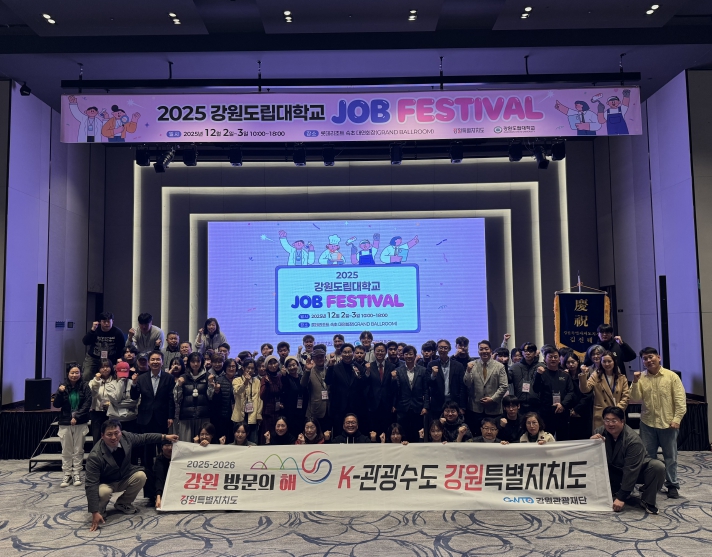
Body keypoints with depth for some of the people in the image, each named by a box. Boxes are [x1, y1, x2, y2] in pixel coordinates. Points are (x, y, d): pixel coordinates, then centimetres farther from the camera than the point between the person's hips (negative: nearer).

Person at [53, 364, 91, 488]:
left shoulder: (84, 387, -2)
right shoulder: (63, 386, 2)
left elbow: (87, 404, -6)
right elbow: (56, 405, 0)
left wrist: (77, 417, -14)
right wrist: (60, 393, -16)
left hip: (80, 423, -1)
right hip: (65, 423, 1)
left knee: (78, 450, 4)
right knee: (66, 451, 5)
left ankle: (77, 474, 12)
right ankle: (67, 474, 14)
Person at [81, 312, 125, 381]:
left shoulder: (118, 332, -9)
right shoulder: (95, 330, -9)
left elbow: (121, 349, -4)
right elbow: (85, 342, -21)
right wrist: (92, 330, -31)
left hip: (110, 360, 0)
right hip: (92, 358, 0)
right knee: (85, 376, -10)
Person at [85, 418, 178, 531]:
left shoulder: (126, 437, -20)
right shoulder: (95, 456, -33)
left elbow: (144, 437, 2)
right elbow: (91, 485, -33)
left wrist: (165, 437, 2)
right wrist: (95, 513, -36)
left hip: (124, 477, 5)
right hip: (105, 483, -5)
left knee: (141, 476, -19)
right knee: (103, 492, -36)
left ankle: (122, 504, 6)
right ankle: (100, 510, 1)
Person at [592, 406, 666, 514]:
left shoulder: (633, 440, -30)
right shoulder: (600, 432, -15)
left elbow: (631, 471, -30)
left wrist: (621, 498, -31)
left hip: (638, 470, -3)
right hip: (614, 470, 3)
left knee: (658, 467, -32)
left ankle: (647, 500, -11)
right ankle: (615, 490, 1)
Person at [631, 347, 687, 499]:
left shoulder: (671, 376, -6)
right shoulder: (641, 378, 1)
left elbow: (680, 400, -7)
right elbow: (636, 399, -6)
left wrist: (677, 418, -12)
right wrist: (635, 382, -18)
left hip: (668, 423, -3)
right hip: (647, 423, 3)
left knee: (670, 456, 8)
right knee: (647, 455, 11)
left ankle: (672, 485, 20)